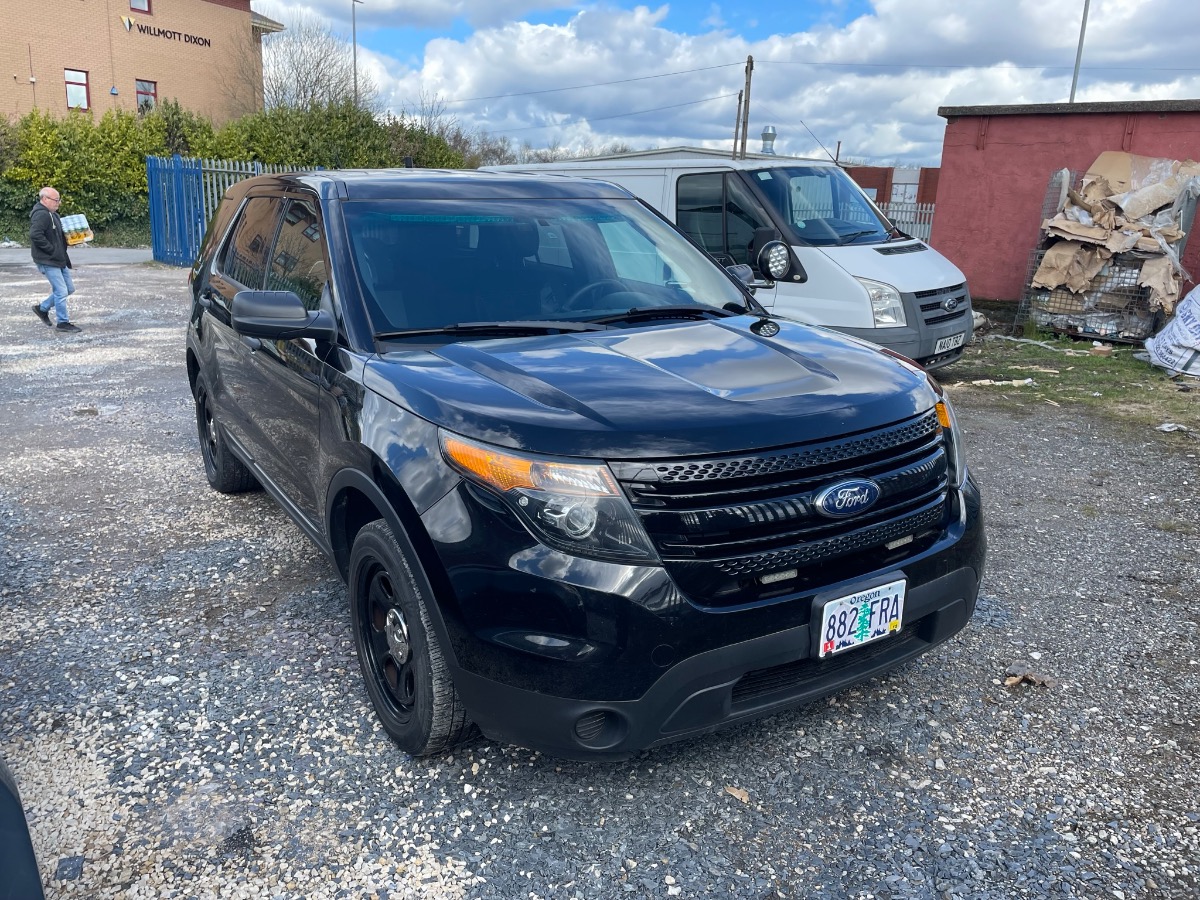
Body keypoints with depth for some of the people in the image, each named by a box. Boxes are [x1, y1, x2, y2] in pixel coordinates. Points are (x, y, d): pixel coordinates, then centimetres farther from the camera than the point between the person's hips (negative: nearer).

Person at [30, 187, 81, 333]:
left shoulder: (51, 214, 14)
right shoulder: (41, 215, -18)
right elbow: (35, 235, -29)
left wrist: (67, 236, 6)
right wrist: (51, 249, -23)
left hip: (59, 259, 10)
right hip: (48, 261, -10)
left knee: (69, 289, 16)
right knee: (61, 291, -6)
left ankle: (42, 308, 28)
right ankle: (63, 322, 5)